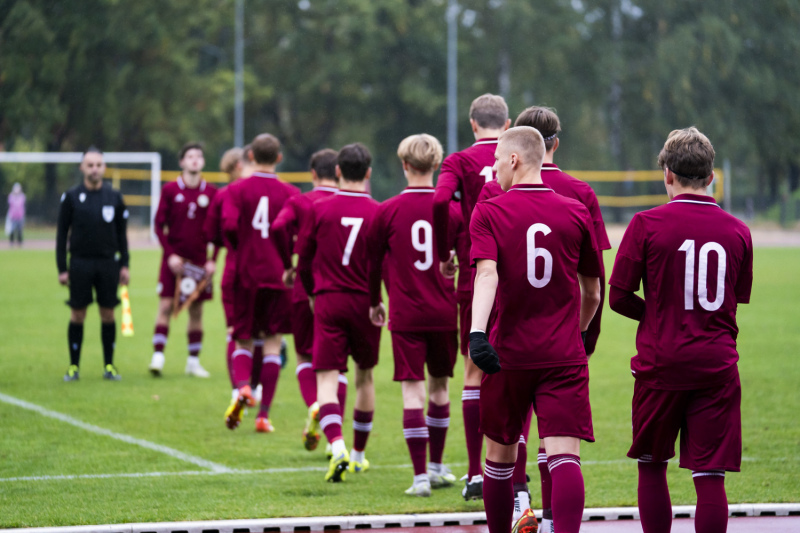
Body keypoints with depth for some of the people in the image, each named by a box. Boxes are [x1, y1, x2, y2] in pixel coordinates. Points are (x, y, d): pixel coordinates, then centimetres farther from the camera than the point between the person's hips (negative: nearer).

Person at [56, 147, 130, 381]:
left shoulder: (114, 197, 6)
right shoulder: (71, 197, 1)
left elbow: (122, 234, 11)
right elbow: (62, 234, 3)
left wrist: (124, 265, 4)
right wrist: (62, 268, -2)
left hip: (108, 263, 1)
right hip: (80, 263, -1)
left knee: (108, 313, 3)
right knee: (77, 314, 1)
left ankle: (109, 365, 11)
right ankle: (74, 366, 8)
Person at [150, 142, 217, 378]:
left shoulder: (211, 193, 4)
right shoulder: (170, 190, 0)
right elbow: (159, 225, 0)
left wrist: (213, 260, -1)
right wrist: (170, 254, -10)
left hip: (199, 260, 2)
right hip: (174, 259, -2)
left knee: (196, 311, 6)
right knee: (165, 306, -8)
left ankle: (193, 361, 14)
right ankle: (158, 357, -8)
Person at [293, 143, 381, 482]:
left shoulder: (320, 209, -1)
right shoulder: (379, 213, -4)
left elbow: (303, 260, 5)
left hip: (328, 302, -1)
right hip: (366, 302, 1)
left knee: (327, 379, -5)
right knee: (364, 378, 19)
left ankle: (337, 448, -28)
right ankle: (359, 454, 30)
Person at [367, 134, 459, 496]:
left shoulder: (387, 212, -3)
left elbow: (373, 262, 7)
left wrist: (374, 302, 23)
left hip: (405, 315, -2)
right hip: (445, 314, 2)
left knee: (413, 389, -3)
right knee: (439, 385, 17)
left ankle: (421, 476, -10)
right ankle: (436, 466, 28)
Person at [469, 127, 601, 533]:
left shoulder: (488, 213, -1)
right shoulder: (576, 213, 6)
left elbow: (486, 274, -18)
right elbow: (592, 292, 15)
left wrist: (476, 332, -29)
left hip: (508, 353, 0)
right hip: (564, 355, 1)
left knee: (500, 455, 15)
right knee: (564, 455, -9)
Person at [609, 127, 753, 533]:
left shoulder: (647, 224, -7)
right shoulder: (737, 231, 2)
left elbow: (618, 297, -6)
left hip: (661, 363, -1)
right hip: (717, 363, 1)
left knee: (652, 465, 14)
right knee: (710, 475, -1)